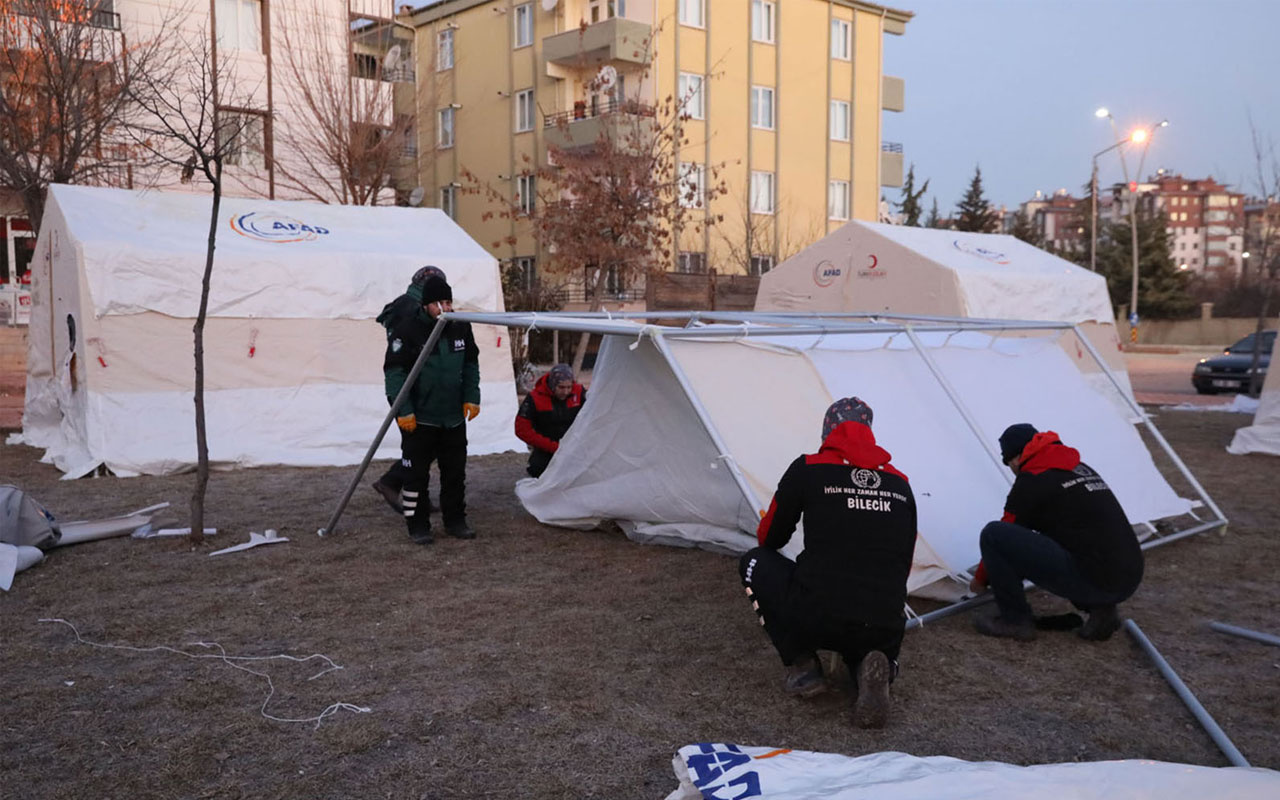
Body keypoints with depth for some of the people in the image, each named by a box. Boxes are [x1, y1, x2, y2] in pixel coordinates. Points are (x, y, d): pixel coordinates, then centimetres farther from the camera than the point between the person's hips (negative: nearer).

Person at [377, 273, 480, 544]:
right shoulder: (407, 329, -14)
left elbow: (471, 364, 15)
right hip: (418, 418, -5)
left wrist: (471, 397, 7)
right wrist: (402, 410, -16)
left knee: (455, 471, 11)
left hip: (454, 416, 5)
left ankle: (455, 520, 24)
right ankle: (417, 525, 15)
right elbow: (394, 371, -13)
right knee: (417, 472, 3)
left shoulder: (461, 326, 2)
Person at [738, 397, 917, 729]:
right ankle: (871, 669, 0)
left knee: (754, 562, 23)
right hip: (885, 626, 3)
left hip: (816, 619, -3)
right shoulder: (900, 485, 14)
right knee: (865, 645, 39)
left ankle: (801, 664, 10)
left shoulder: (807, 469, 3)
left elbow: (769, 538, 16)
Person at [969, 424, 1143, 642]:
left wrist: (981, 578, 24)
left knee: (993, 535, -7)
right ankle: (1101, 609, 15)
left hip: (1090, 580, -8)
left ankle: (1015, 620, 4)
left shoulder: (1031, 481, -2)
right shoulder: (1082, 469, 23)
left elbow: (1003, 537, 6)